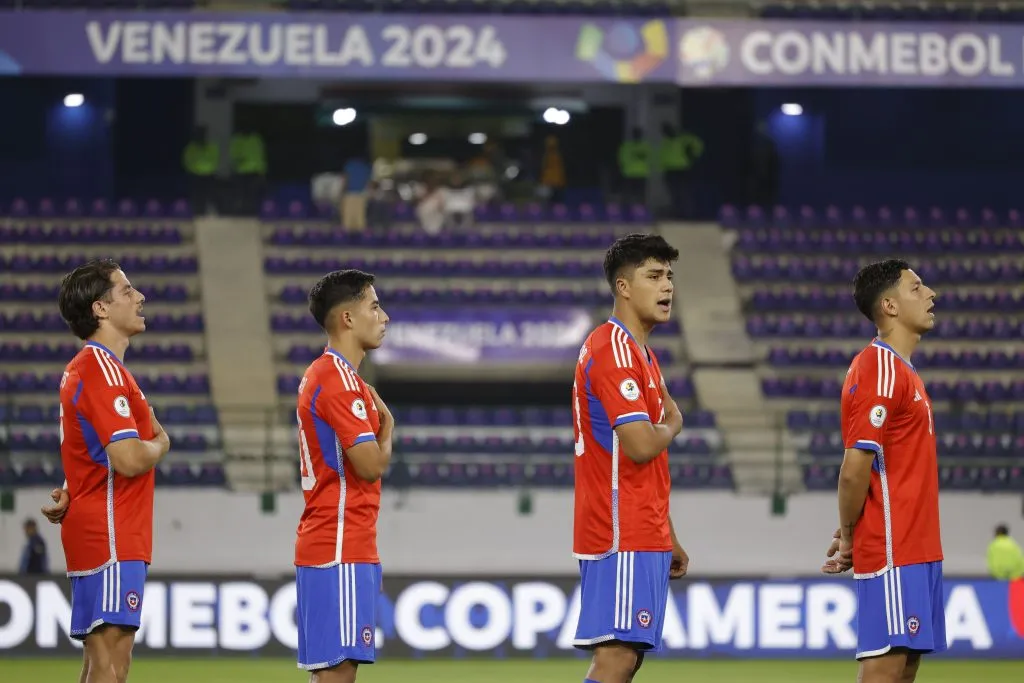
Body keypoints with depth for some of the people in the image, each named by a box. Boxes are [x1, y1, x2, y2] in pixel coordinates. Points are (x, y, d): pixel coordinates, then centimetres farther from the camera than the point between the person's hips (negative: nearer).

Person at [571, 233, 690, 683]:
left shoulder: (640, 354, 20)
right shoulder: (614, 350, -13)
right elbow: (640, 445, -23)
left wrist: (667, 540, 23)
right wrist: (673, 423, -2)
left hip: (641, 537, 10)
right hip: (623, 540, -10)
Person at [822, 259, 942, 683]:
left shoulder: (900, 371, 17)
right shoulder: (880, 370, -14)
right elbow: (855, 468, -19)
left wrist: (849, 535, 8)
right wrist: (849, 536, -6)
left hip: (917, 549, 9)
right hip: (893, 551, -9)